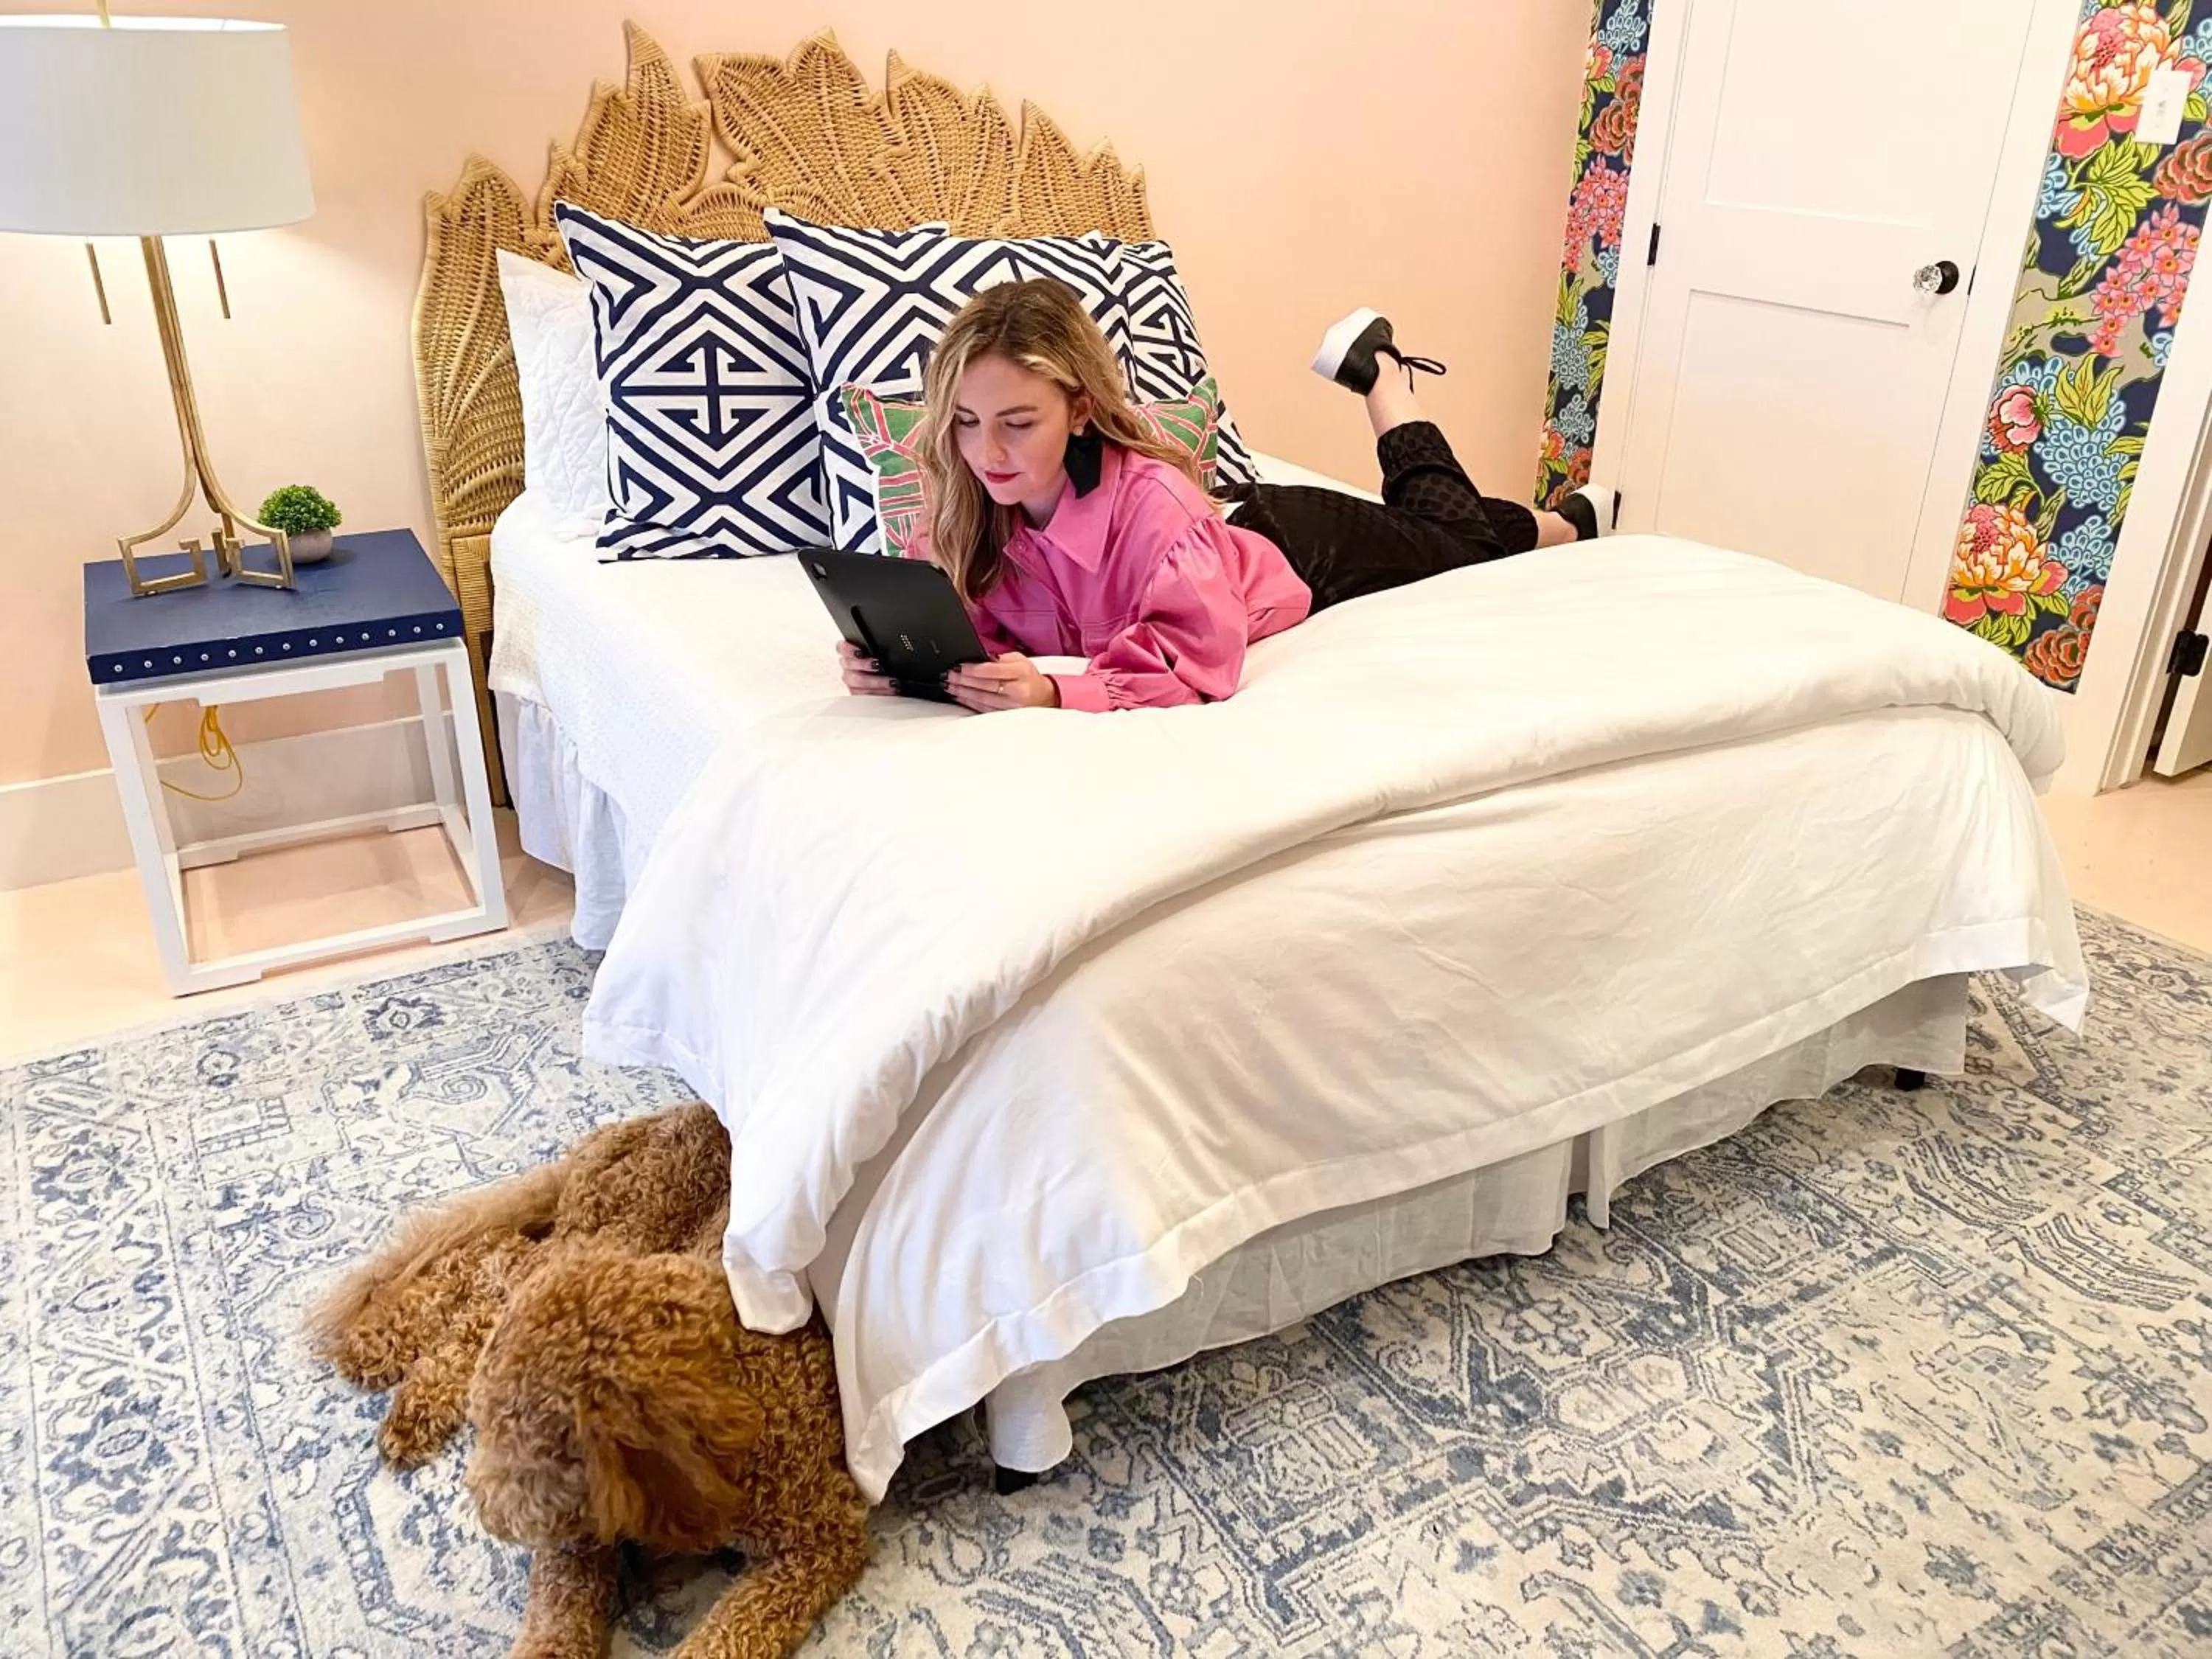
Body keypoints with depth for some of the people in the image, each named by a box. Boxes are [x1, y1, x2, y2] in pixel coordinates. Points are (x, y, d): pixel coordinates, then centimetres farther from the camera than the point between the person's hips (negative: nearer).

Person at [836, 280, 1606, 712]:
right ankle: (1376, 375, 50)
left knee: (1453, 535, 28)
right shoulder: (968, 510, -29)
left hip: (1293, 553, -4)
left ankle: (1381, 376, 48)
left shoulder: (1148, 498, -46)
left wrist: (1054, 692, -61)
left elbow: (1200, 662, -49)